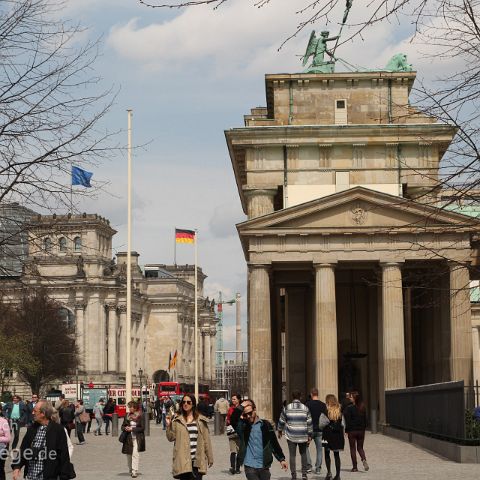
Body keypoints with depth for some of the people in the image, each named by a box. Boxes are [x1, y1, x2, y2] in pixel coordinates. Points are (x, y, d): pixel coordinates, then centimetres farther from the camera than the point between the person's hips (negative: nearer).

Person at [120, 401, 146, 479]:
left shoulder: (140, 416, -4)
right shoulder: (127, 416, 8)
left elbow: (142, 428, -6)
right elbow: (123, 426, 14)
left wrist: (132, 429, -13)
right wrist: (125, 428, -9)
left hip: (137, 438, -4)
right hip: (128, 438, 5)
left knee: (135, 454, -14)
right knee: (128, 454, 8)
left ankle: (134, 471, -16)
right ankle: (130, 470, 24)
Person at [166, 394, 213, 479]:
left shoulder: (201, 420, 7)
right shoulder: (177, 420, 8)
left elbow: (206, 439, 8)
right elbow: (171, 438, 4)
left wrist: (210, 458, 8)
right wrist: (168, 425, -11)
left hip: (197, 460, 0)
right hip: (183, 460, 0)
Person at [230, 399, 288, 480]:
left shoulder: (265, 425, 4)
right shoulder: (242, 426, 1)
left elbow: (274, 443, 9)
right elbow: (233, 420, -21)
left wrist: (281, 459, 8)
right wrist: (241, 406, -19)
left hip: (264, 467, 2)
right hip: (250, 467, -2)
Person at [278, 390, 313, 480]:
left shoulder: (287, 408, -2)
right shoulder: (305, 408, -2)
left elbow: (281, 421, 7)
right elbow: (309, 423, -2)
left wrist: (280, 431, 24)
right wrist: (309, 436, 4)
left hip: (291, 436, -1)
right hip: (303, 436, 1)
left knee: (292, 455, 4)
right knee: (303, 454, 16)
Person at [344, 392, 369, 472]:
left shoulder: (349, 408, -13)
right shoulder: (363, 407, 2)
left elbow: (347, 420, -12)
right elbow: (365, 419, 8)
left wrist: (346, 430, -4)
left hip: (352, 430, -4)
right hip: (361, 430, 4)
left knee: (353, 448, 6)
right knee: (360, 447, 15)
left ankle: (355, 467, 6)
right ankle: (364, 459, -13)